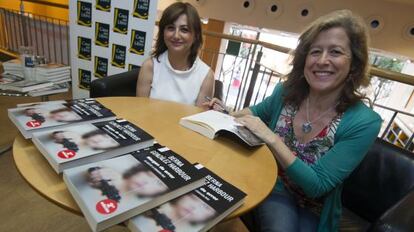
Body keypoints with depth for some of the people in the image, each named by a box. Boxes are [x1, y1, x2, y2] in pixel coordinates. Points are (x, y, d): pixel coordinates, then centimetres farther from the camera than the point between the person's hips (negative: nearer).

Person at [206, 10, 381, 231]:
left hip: (314, 209, 0)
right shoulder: (286, 92, -11)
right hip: (272, 188, 0)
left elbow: (316, 185, -21)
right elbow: (256, 112, 9)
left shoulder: (364, 122, -19)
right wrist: (227, 113, -10)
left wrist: (272, 139, -29)